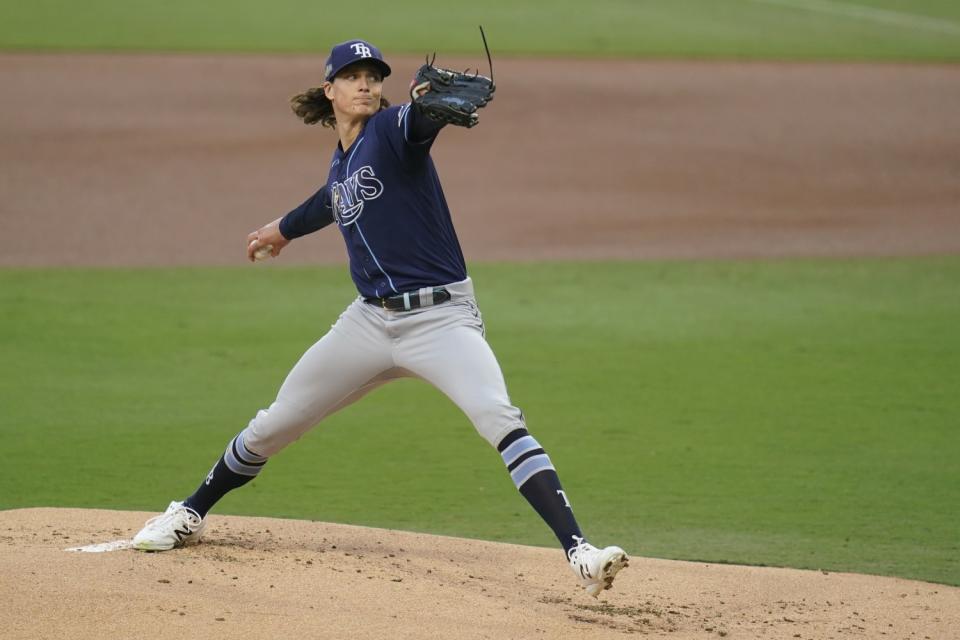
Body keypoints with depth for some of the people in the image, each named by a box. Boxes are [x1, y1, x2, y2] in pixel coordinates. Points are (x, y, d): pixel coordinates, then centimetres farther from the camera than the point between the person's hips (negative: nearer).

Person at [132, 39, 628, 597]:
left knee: (500, 419, -28)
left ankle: (579, 552, -36)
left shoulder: (392, 129, -8)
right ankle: (190, 516, 36)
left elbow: (422, 121, -34)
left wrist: (432, 103, -59)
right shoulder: (341, 164, 12)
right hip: (371, 321, 7)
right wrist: (285, 228, 55)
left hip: (441, 317, -7)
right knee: (274, 425, 13)